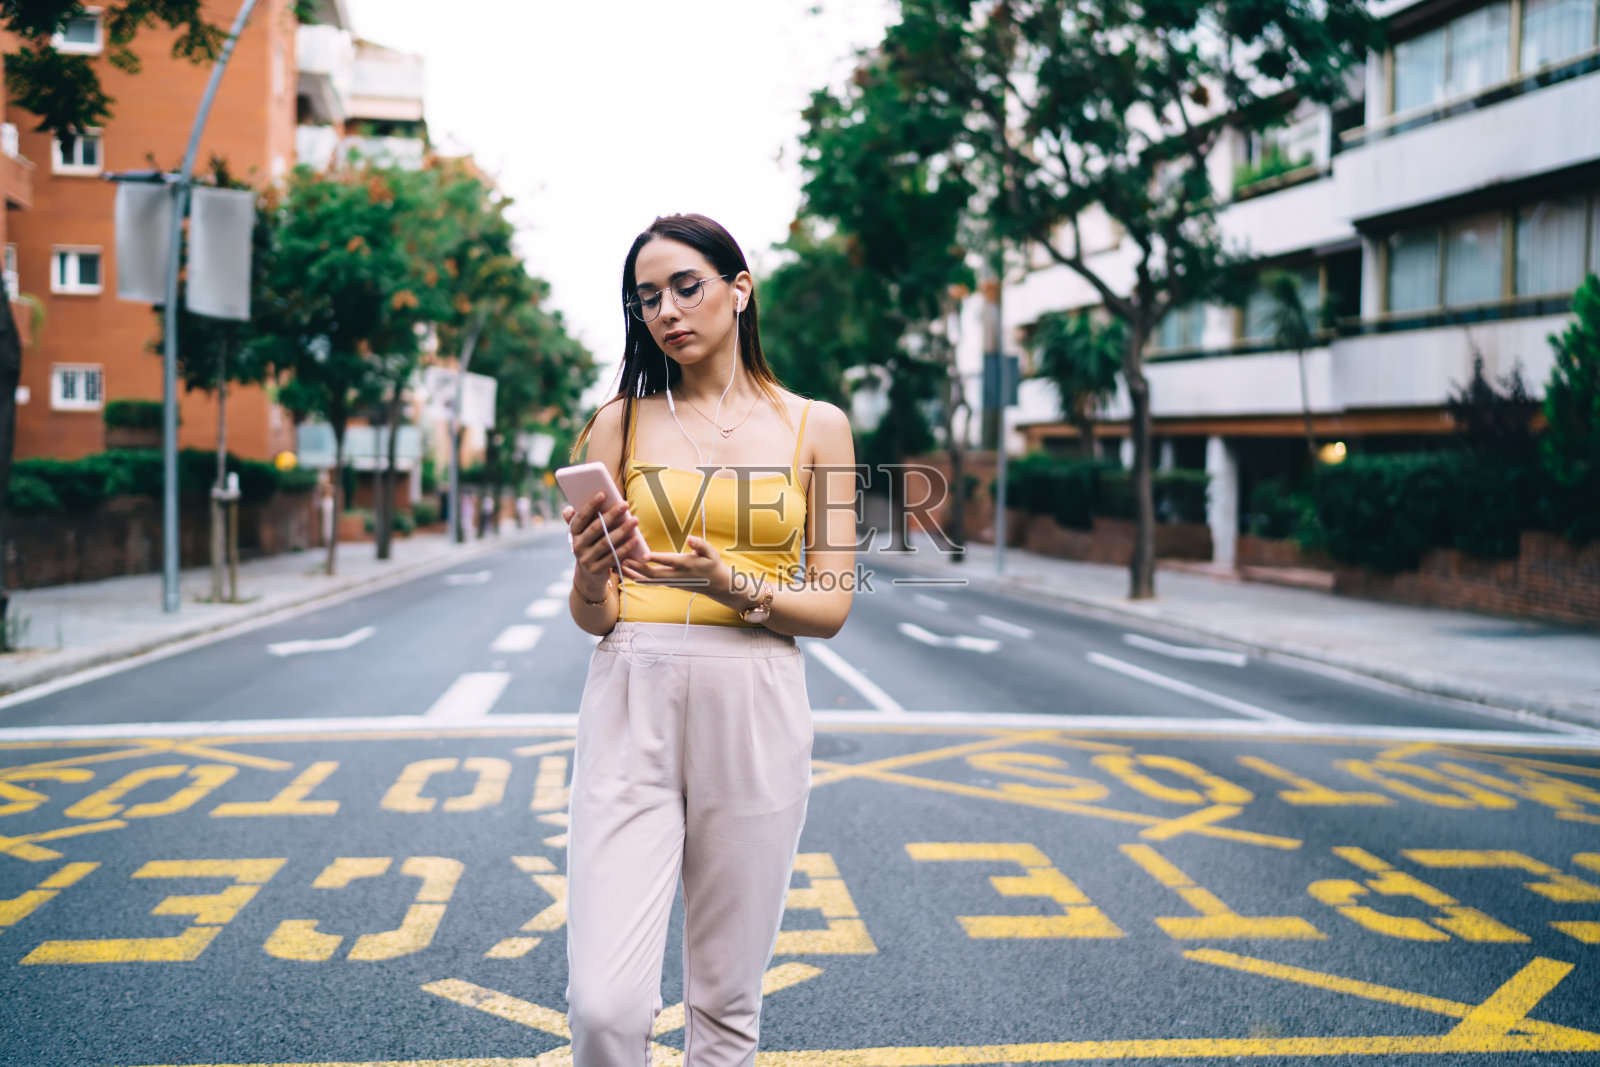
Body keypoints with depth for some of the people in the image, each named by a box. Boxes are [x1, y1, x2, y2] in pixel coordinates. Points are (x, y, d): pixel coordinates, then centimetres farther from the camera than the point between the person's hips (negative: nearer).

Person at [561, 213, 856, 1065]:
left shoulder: (815, 427, 7)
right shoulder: (619, 425, 7)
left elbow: (831, 607, 2)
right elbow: (593, 619, 6)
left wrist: (733, 585, -15)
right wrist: (591, 577, -17)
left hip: (755, 713, 0)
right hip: (631, 707, 0)